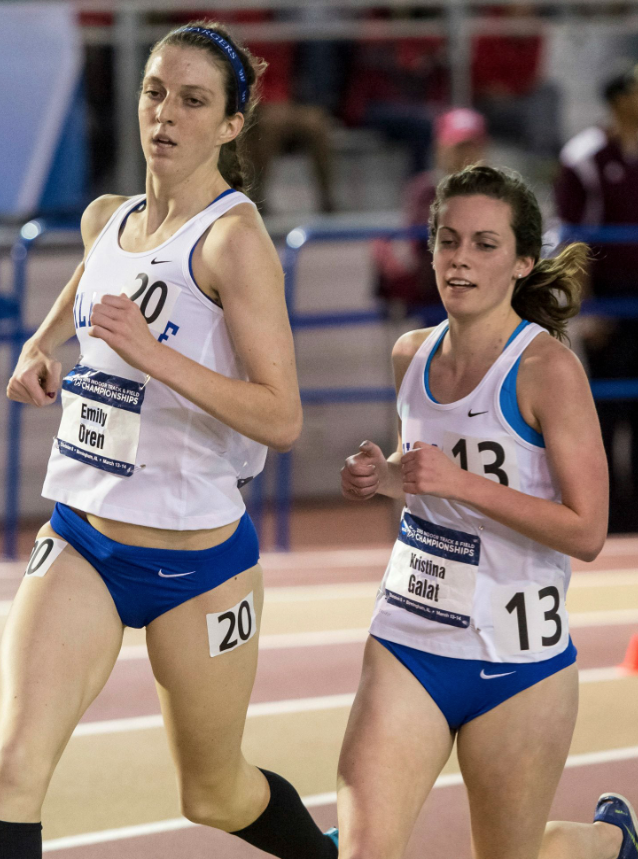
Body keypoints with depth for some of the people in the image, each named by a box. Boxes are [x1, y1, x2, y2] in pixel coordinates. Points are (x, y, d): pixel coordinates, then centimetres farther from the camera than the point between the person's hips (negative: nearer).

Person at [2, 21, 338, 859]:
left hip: (197, 559, -5)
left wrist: (157, 356, -31)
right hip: (79, 543, 5)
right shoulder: (107, 220, 6)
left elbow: (281, 417, -22)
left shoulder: (235, 237, -15)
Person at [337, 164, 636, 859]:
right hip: (407, 644, 4)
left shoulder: (548, 368, -15)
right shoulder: (412, 354, 5)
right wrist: (383, 477, 1)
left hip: (517, 664, -4)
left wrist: (460, 483, -25)